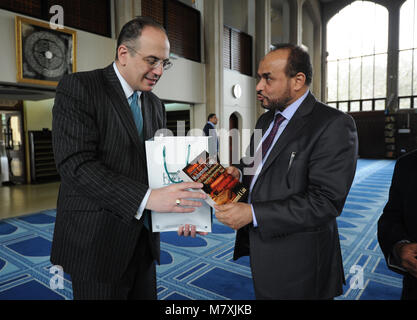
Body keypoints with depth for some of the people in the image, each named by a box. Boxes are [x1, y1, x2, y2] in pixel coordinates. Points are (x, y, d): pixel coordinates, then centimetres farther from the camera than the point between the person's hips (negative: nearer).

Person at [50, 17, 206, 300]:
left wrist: (181, 210, -8)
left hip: (144, 240, 6)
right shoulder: (78, 88, -10)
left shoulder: (156, 105, 10)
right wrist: (146, 198, -29)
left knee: (146, 295, 17)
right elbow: (76, 164, -20)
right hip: (97, 242, -5)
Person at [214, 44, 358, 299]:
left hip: (296, 259, -7)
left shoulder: (334, 125, -18)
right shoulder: (266, 120, 8)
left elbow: (325, 201, -24)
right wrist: (240, 173, -3)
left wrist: (253, 214, -27)